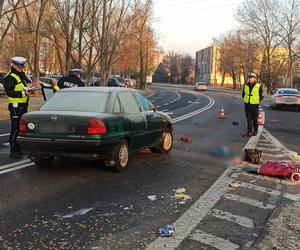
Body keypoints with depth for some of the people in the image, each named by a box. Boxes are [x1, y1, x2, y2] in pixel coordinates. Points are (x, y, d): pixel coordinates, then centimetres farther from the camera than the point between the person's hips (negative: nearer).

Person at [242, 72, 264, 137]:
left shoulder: (258, 86, -4)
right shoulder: (246, 86, 7)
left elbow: (261, 95, 3)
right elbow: (243, 94, 19)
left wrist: (258, 101, 2)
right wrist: (246, 100, 12)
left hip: (254, 105, -3)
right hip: (247, 105, 3)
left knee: (254, 119, 7)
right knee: (249, 119, 0)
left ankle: (255, 131, 22)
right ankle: (249, 132, 1)